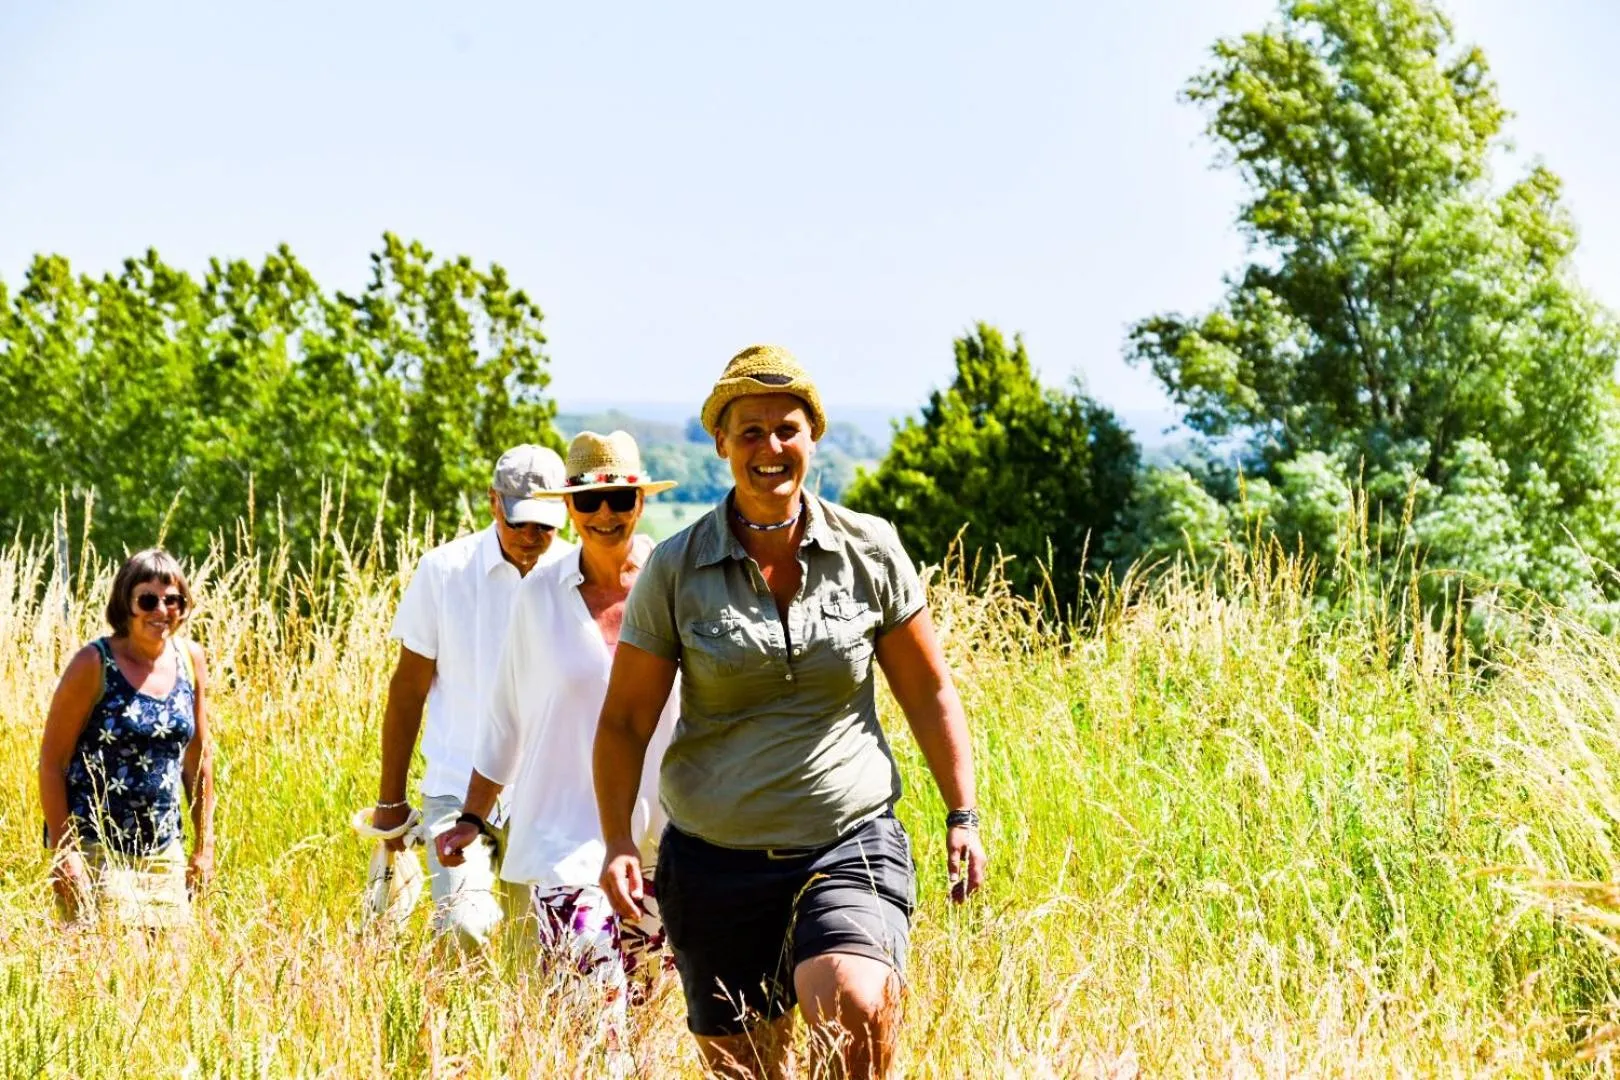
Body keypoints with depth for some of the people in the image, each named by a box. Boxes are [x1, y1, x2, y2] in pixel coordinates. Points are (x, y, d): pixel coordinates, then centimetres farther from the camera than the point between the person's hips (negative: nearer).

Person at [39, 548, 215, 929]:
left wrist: (204, 846, 12)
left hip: (163, 853, 5)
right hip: (94, 850, -5)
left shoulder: (190, 659, 5)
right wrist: (63, 851, -13)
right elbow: (51, 761, -8)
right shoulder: (94, 665, -9)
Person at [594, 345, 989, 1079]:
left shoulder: (870, 552, 1)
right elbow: (624, 721, 2)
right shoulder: (675, 570, -1)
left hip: (851, 846, -1)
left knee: (856, 1009, -28)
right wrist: (618, 842, -10)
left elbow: (929, 695, 10)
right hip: (715, 860, 1)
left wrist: (962, 815, 3)